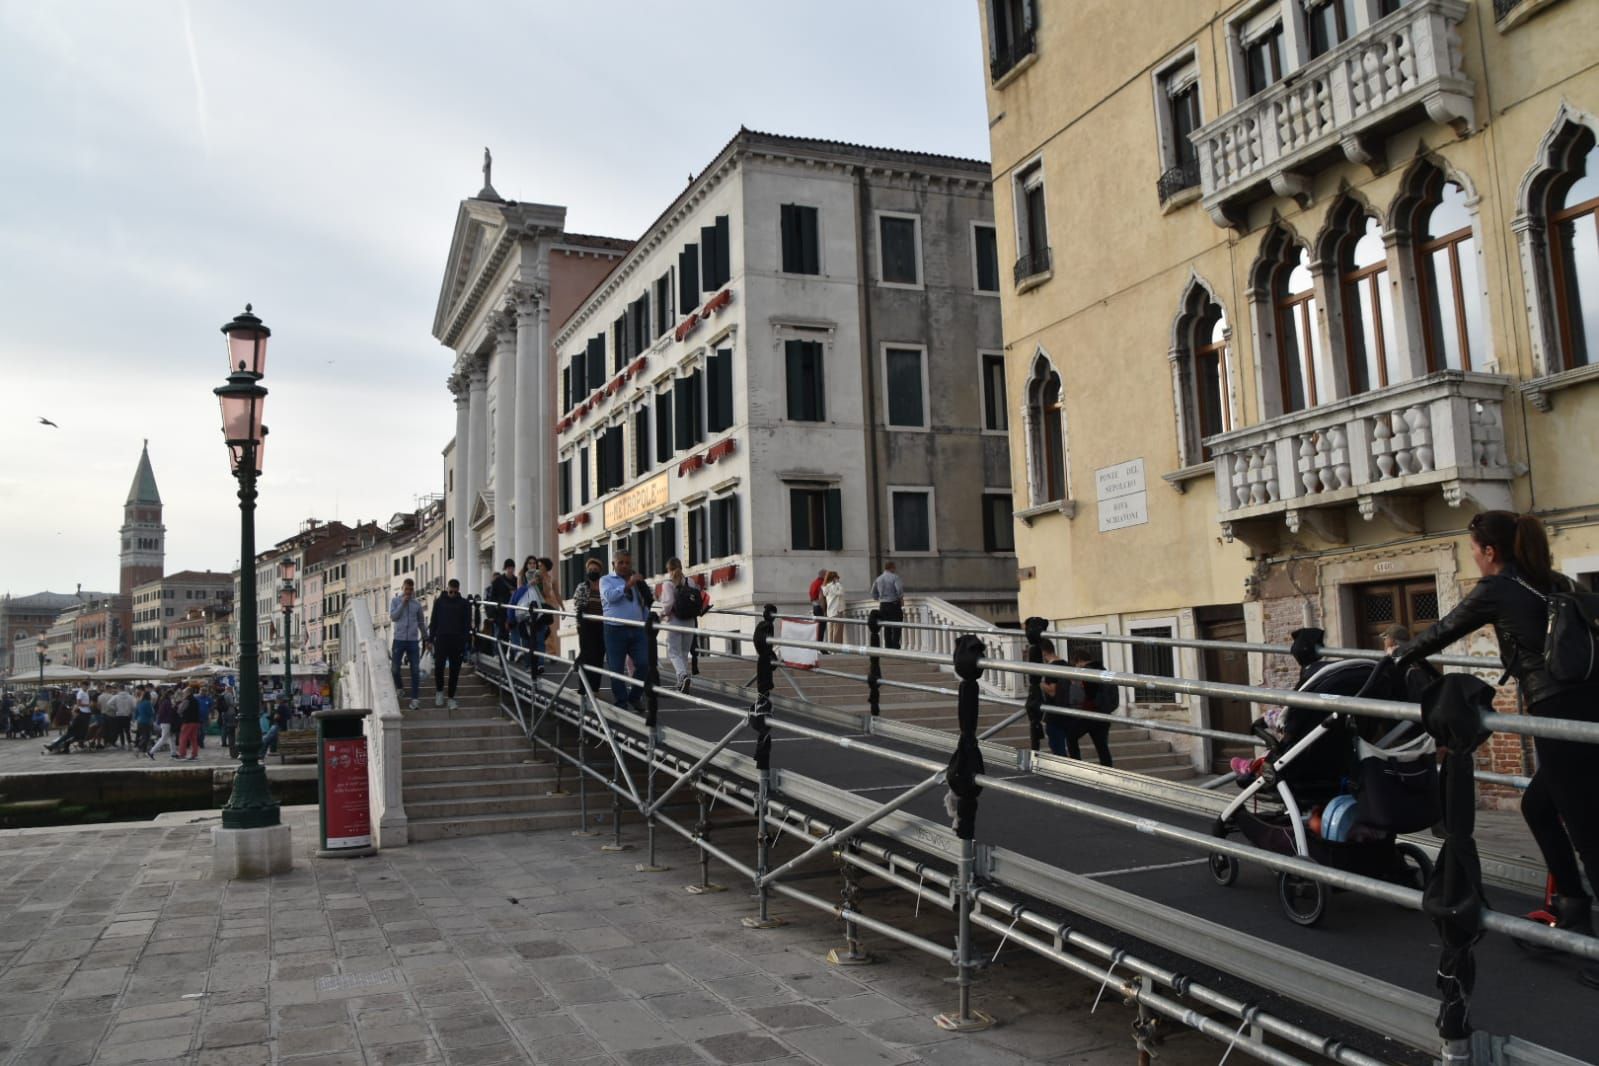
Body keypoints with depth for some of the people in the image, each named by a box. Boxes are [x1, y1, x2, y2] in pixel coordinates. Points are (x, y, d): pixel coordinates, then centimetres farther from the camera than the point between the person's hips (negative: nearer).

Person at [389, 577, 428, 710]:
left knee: (415, 670, -4)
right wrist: (403, 603, -11)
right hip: (399, 639, -1)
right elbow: (392, 617, -8)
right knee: (395, 667, 2)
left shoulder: (417, 604, 9)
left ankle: (414, 698, -2)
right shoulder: (395, 601, 5)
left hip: (413, 640, 1)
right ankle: (398, 688, 30)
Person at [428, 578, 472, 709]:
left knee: (454, 670, 3)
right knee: (439, 666, -7)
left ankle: (451, 697, 13)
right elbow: (433, 621, 8)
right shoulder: (439, 602, 6)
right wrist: (431, 638, 0)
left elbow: (467, 624, 3)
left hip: (457, 641, 0)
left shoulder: (464, 604, 4)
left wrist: (465, 640, -7)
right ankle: (439, 690, 16)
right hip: (441, 639, 0)